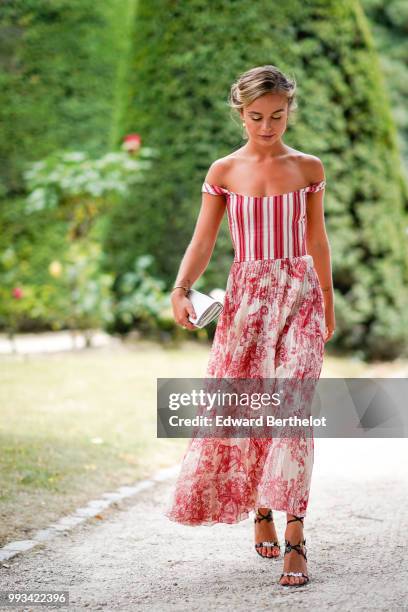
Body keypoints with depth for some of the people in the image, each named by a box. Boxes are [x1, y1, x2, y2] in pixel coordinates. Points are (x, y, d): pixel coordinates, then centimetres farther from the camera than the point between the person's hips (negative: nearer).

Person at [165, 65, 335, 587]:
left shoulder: (309, 169, 3)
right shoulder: (224, 173, 2)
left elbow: (317, 241, 13)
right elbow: (202, 243, -2)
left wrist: (328, 304, 20)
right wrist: (180, 289, -20)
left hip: (299, 295, -1)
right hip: (244, 299, 1)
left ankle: (295, 534, -15)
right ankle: (259, 508, 29)